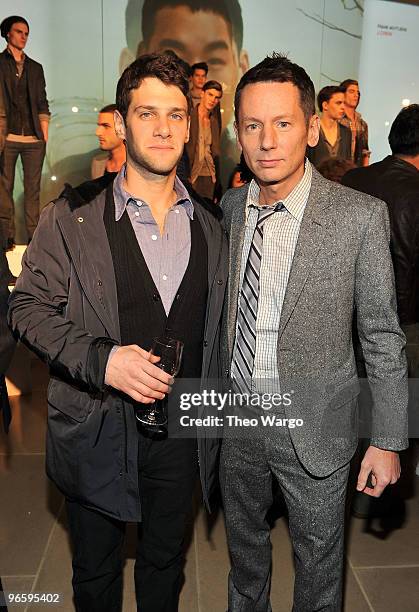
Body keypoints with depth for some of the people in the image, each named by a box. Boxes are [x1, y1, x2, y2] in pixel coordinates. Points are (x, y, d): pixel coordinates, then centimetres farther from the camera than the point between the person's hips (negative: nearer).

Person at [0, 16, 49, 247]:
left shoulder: (35, 68, 19)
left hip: (34, 139, 3)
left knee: (33, 188, 2)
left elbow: (42, 104, 16)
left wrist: (45, 136, 7)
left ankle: (33, 235, 5)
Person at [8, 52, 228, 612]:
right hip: (96, 433, -2)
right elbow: (30, 307, -8)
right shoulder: (71, 216, -9)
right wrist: (101, 359, -24)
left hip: (181, 430, 3)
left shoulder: (209, 228, 2)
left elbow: (214, 330, 8)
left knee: (165, 561, 24)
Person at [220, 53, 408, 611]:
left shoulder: (361, 216, -16)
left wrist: (388, 440, -7)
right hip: (237, 419, 4)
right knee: (243, 542, 28)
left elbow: (383, 337, -10)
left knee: (319, 559, 20)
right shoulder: (230, 206, -3)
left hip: (313, 429, -4)